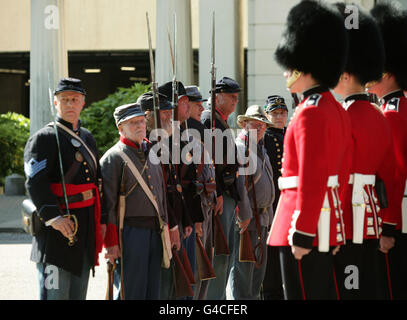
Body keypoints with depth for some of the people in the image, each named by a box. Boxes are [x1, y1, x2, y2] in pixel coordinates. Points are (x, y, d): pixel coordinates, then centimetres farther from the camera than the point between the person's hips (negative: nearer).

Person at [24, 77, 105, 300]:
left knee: (78, 294, 13)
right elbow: (35, 182, -19)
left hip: (86, 230, 8)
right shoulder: (44, 138, -8)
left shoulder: (88, 138, 17)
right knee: (55, 294, -8)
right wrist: (53, 217, -30)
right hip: (57, 230, -8)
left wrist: (102, 221, 16)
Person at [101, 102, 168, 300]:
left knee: (153, 292, 9)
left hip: (155, 231, 7)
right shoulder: (113, 157, -6)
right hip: (130, 230, -7)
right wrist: (111, 243, -14)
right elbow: (107, 204, -10)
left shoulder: (152, 155, 17)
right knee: (132, 292, -6)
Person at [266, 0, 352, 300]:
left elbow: (311, 181, -21)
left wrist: (302, 234, -20)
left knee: (304, 294, -5)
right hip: (327, 220, 10)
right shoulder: (337, 110, 15)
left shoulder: (310, 113, -16)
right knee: (325, 293, 13)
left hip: (307, 219, -10)